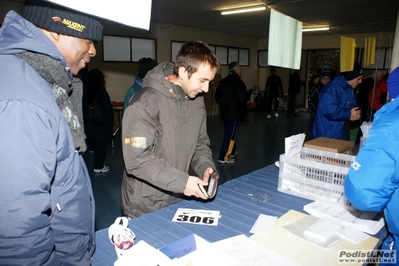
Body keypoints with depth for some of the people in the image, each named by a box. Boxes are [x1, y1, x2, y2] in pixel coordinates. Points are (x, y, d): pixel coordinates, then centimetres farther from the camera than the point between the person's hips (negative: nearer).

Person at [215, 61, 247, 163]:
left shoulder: (223, 82, 6)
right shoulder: (239, 82, -15)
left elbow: (217, 97, 10)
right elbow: (242, 99, -19)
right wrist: (243, 112, -3)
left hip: (224, 112, 8)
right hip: (234, 113, -8)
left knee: (228, 132, 21)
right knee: (230, 135, -2)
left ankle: (232, 151, 36)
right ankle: (223, 157, 0)